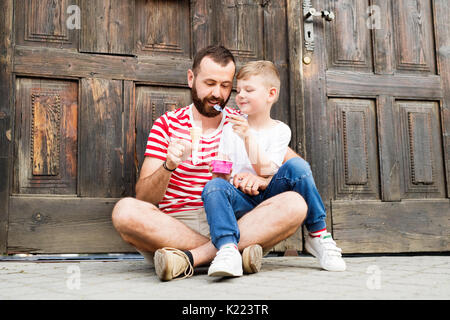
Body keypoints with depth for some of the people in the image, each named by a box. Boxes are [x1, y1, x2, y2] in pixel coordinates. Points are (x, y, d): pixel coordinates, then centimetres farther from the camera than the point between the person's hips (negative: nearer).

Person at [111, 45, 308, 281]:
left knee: (294, 204, -24)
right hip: (174, 228, -1)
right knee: (125, 211, -29)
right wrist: (169, 166, -19)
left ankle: (191, 257, -30)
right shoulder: (167, 124, 9)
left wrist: (261, 180, -14)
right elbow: (143, 198, 1)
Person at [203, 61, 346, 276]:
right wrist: (234, 178, -16)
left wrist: (248, 137, -19)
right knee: (214, 187, -29)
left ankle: (318, 236, -17)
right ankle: (228, 248, -46)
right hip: (241, 201, 2)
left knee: (297, 166, -27)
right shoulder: (231, 128, 12)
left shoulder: (280, 130, 3)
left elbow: (266, 170, -9)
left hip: (270, 194, -1)